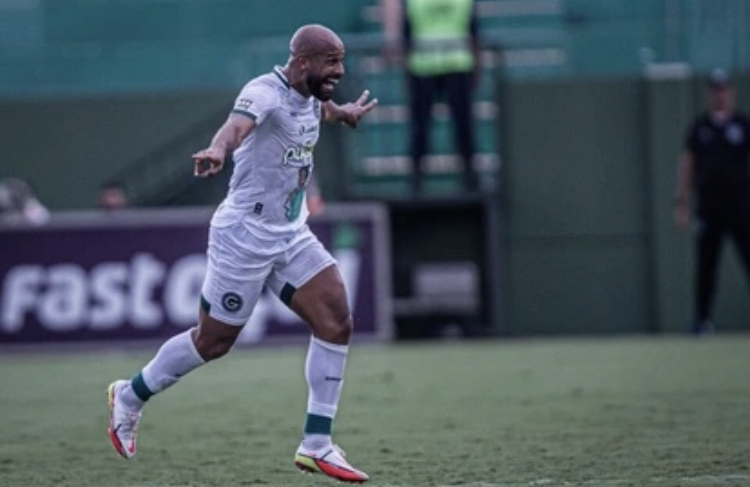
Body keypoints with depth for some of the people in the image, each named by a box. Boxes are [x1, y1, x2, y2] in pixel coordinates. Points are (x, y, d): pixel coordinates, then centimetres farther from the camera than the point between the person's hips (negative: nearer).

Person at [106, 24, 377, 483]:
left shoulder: (311, 96, 7)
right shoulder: (266, 92, -21)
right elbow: (239, 123, -44)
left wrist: (345, 112, 53)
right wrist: (218, 149, -65)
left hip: (292, 235, 8)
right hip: (246, 235, -8)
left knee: (337, 323, -8)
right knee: (213, 342, 3)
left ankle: (316, 445, -3)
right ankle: (130, 396, 28)